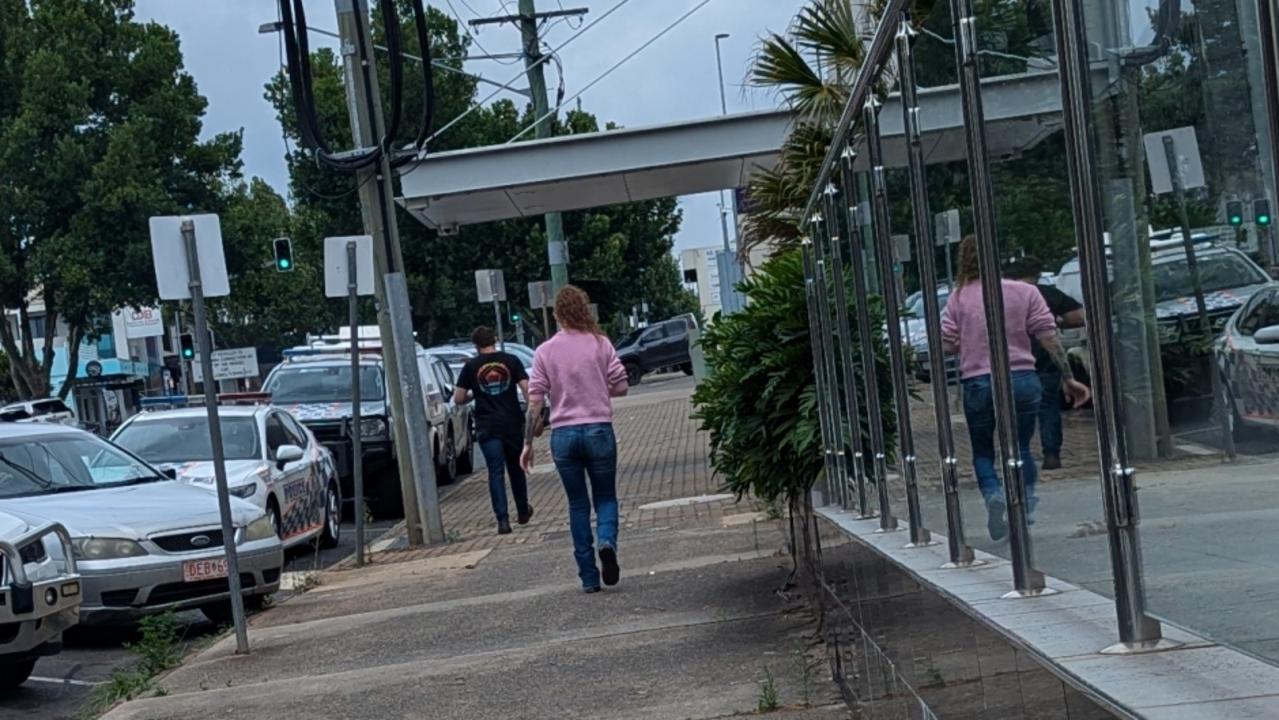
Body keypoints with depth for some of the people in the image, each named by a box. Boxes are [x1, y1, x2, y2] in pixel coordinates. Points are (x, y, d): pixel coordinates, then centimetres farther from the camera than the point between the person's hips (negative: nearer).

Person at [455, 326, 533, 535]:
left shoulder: (471, 367, 0)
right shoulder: (511, 361, 1)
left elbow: (458, 398, 0)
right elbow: (527, 389, -6)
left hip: (487, 427, -1)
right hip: (513, 423, 1)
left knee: (496, 472, -1)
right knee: (516, 467, 18)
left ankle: (503, 520, -11)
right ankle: (523, 512, 32)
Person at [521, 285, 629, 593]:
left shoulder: (545, 351, 0)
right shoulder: (600, 344, -1)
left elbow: (535, 401, -3)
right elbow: (620, 387, -2)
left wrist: (528, 443, 2)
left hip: (563, 434, 1)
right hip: (598, 429, -1)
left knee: (578, 504, 10)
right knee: (605, 496, 13)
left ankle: (589, 577, 9)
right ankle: (607, 542, -18)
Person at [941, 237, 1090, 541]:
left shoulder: (958, 298, 1)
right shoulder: (1024, 292, 1)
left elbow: (946, 345, -4)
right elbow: (1048, 336, -3)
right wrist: (1068, 378, -1)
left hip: (977, 384, 0)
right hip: (1022, 380, 1)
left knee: (982, 453, 14)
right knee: (1021, 449, 16)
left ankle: (994, 495, -13)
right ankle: (1026, 503, 0)